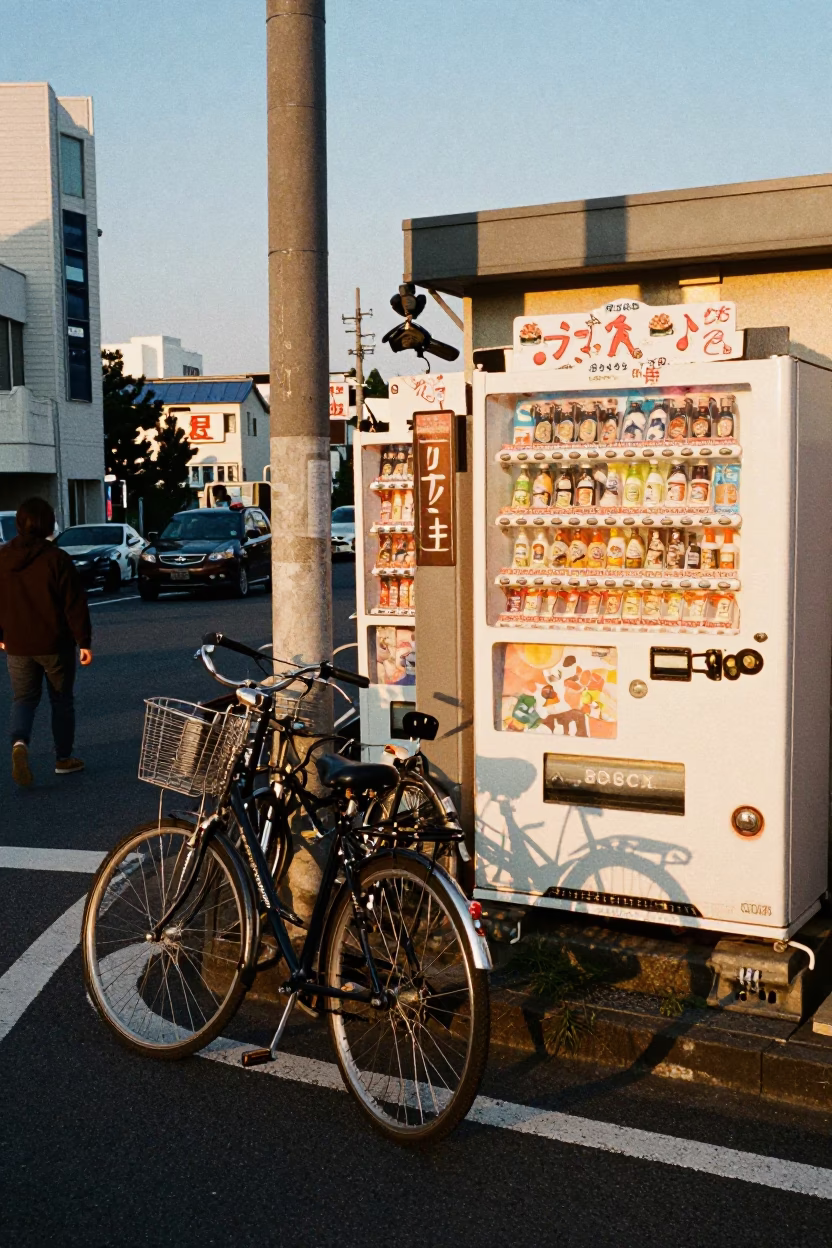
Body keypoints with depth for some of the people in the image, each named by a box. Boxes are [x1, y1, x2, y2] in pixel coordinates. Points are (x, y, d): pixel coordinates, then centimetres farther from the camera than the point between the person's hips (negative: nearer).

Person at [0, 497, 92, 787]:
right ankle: (64, 758, 18)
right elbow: (75, 604, -13)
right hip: (55, 644, -3)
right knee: (61, 700, 11)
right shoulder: (56, 558, -14)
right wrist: (84, 641, -7)